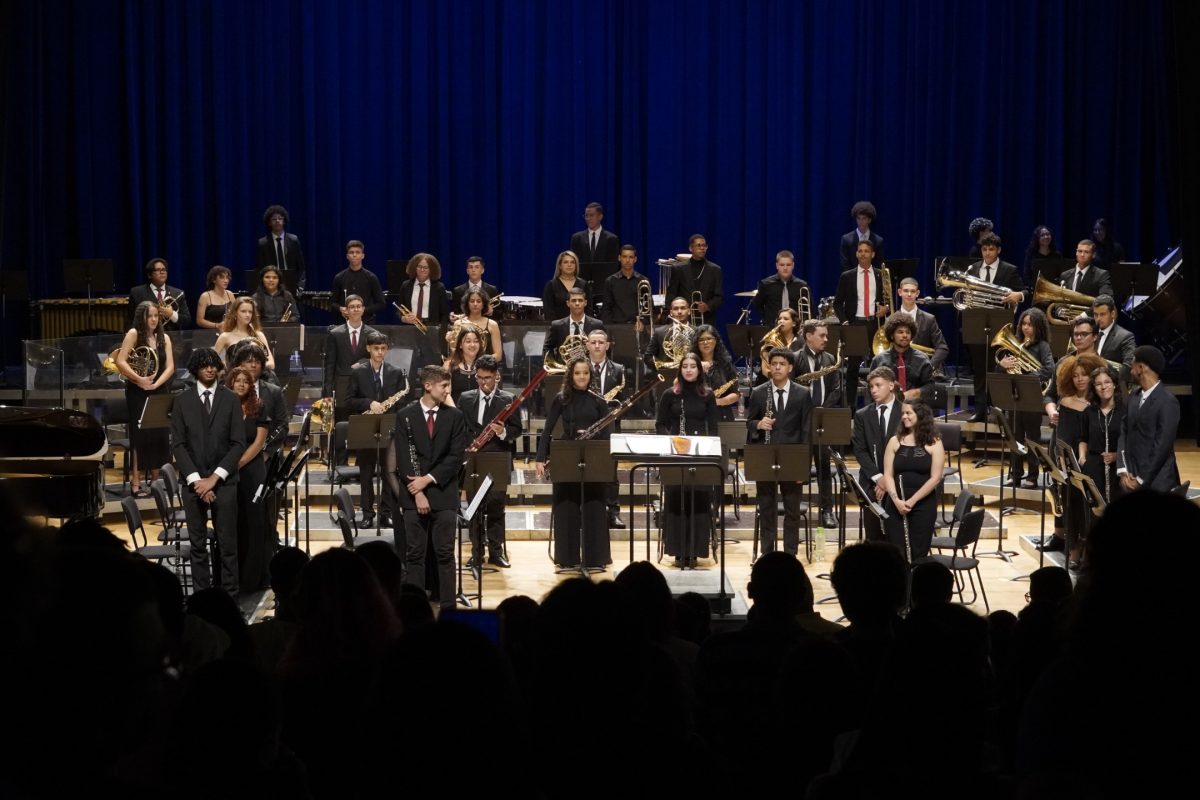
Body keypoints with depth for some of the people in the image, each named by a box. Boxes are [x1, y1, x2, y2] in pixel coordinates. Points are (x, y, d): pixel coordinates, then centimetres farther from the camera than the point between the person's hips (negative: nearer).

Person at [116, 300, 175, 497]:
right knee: (140, 436, -6)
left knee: (159, 436, 5)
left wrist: (155, 384, -15)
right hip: (138, 393, -4)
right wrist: (140, 380, -21)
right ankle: (135, 483, -3)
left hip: (159, 392, 4)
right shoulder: (134, 334, -6)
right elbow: (120, 362, -14)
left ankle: (156, 481, 14)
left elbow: (170, 366, 0)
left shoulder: (164, 338, 7)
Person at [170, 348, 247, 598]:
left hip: (224, 481, -1)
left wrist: (214, 477, -9)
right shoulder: (182, 401, 5)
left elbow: (238, 443, -1)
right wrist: (196, 479, -9)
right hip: (193, 481, 1)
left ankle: (229, 596, 5)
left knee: (228, 543, 0)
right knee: (198, 543, 4)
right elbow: (178, 444, 1)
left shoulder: (231, 400, 3)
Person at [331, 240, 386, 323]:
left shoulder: (371, 278, 2)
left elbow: (380, 304, 3)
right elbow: (332, 302, 12)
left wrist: (364, 310, -12)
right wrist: (340, 309, -9)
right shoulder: (339, 278, 6)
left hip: (367, 323, -1)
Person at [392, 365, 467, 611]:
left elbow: (456, 457, -1)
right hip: (413, 494, -1)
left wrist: (429, 479, -11)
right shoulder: (405, 415, 1)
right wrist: (417, 492, -12)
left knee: (445, 553, 2)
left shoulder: (454, 416, 5)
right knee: (414, 553, 2)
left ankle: (448, 607, 5)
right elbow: (402, 459, -3)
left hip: (443, 493, 1)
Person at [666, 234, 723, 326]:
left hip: (707, 321, 1)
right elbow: (671, 294, 7)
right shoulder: (679, 269, 7)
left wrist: (708, 306, -14)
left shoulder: (715, 270, 8)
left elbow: (719, 296, 5)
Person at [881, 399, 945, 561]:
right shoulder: (895, 441, 7)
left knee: (918, 554, 0)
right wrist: (896, 499, -14)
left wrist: (912, 501, -14)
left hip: (923, 505, -2)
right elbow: (888, 475, 2)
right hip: (896, 504, 2)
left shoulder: (934, 443, -1)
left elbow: (935, 478, -7)